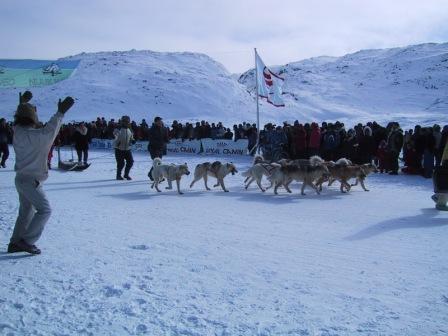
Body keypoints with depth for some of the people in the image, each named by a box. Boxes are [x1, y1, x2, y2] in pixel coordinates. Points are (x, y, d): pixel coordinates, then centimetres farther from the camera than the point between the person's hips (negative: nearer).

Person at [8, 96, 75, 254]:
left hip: (22, 178, 10)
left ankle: (15, 243, 24)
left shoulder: (18, 133, 8)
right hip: (30, 180, -10)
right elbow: (48, 131, -36)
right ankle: (26, 241, -2)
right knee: (44, 210, -4)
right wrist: (60, 112, -34)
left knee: (26, 212, 18)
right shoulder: (30, 135, -22)